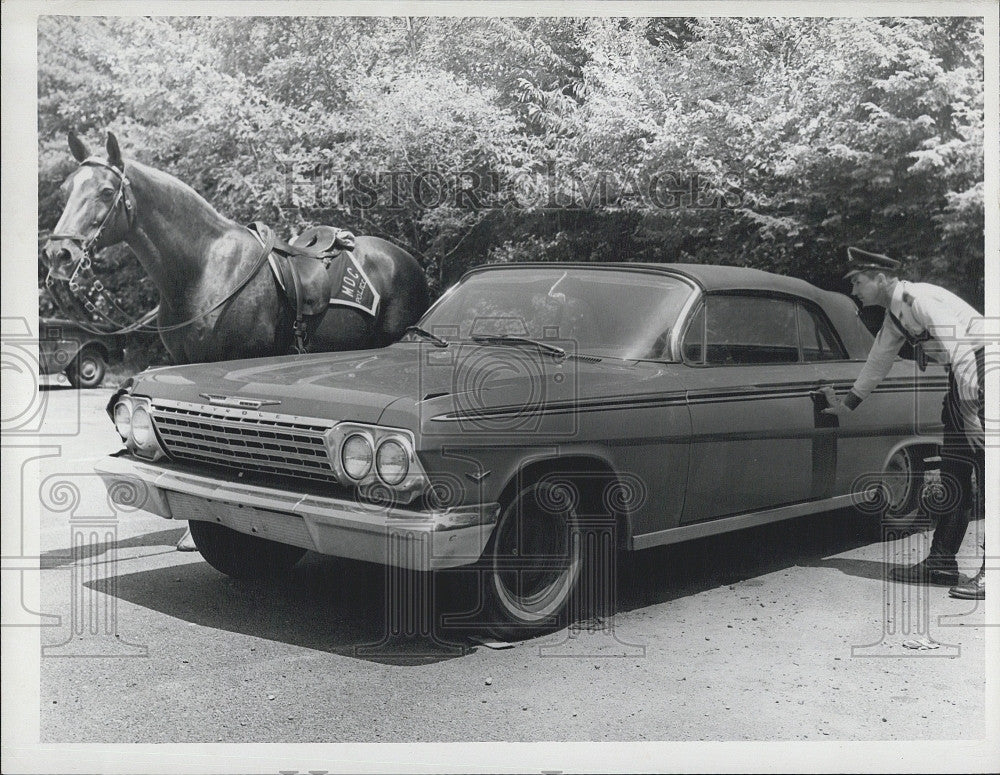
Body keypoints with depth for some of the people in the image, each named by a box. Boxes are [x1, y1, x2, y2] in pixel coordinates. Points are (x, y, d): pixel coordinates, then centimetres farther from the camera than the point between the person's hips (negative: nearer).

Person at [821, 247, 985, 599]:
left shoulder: (921, 299, -19)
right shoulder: (894, 314, 11)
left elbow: (961, 351, -26)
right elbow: (878, 362, 26)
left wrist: (972, 414, -29)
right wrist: (848, 404, 35)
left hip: (981, 371, -10)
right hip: (963, 377, 10)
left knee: (987, 472, -10)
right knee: (953, 475, 10)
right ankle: (942, 561, 16)